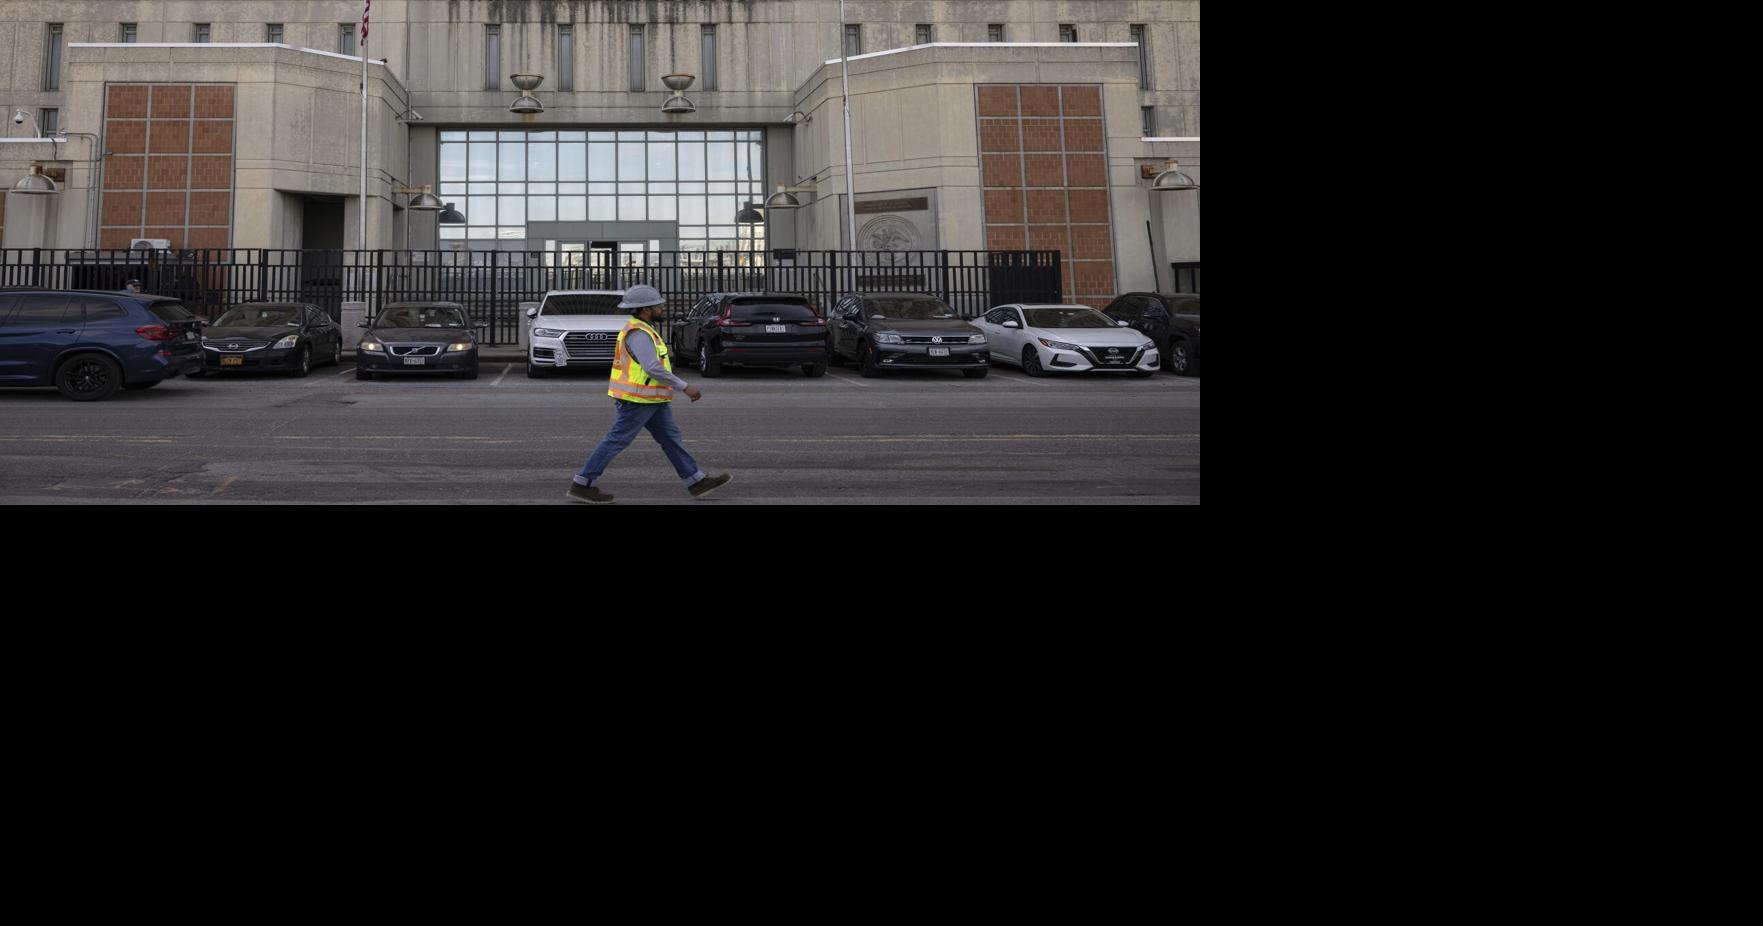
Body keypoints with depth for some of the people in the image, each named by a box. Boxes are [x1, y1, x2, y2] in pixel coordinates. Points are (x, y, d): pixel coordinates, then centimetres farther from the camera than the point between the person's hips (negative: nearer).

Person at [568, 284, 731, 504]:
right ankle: (581, 486, 4)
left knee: (671, 438, 9)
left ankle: (697, 482, 11)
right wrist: (685, 387, -23)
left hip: (651, 400, 10)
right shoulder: (639, 333, -19)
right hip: (638, 400, -10)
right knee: (616, 442, -3)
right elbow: (653, 368, -27)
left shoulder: (641, 330, 14)